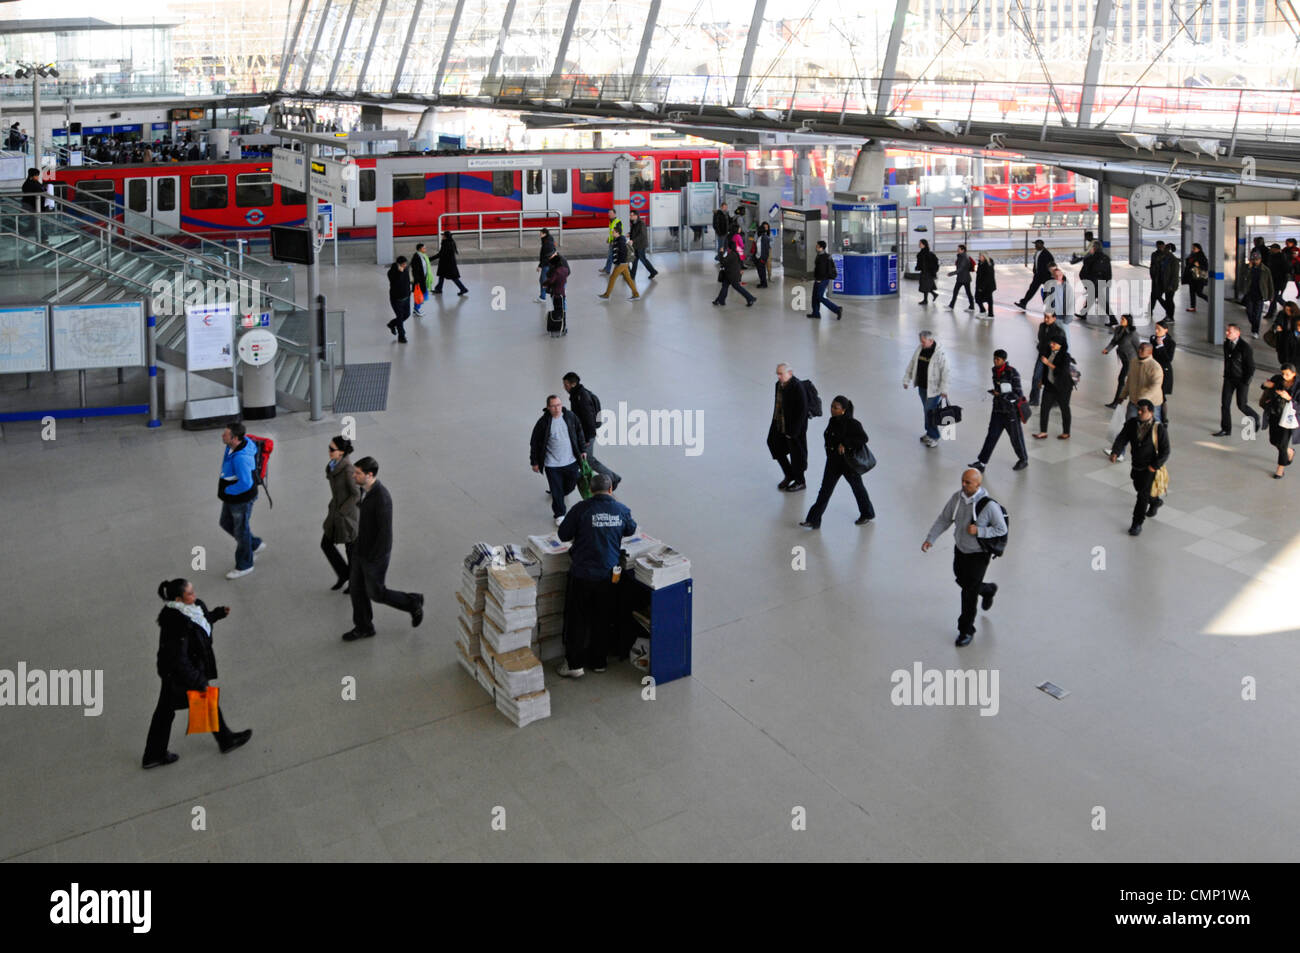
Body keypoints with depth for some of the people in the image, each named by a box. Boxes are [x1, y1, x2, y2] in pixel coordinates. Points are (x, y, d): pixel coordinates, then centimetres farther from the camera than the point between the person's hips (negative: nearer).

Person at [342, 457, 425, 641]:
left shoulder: (381, 497, -32)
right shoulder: (366, 489, -3)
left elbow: (385, 531, -28)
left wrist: (373, 559, -22)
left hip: (375, 554, -9)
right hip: (360, 548, 9)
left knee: (375, 593, 8)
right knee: (356, 589, 16)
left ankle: (412, 603, 28)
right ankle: (364, 628, 33)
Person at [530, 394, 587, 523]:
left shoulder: (571, 416, -5)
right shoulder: (543, 423, -14)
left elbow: (579, 433, 11)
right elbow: (534, 443, -5)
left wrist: (582, 450, 11)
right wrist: (534, 462, -2)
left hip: (571, 461, 4)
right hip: (552, 465, -3)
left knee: (571, 485, 19)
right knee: (556, 492, 3)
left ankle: (559, 496, 52)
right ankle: (559, 515, 23)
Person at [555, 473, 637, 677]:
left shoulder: (581, 508, -10)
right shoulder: (622, 510, 0)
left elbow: (562, 535, -3)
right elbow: (631, 530, 21)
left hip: (582, 574, -3)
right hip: (609, 574, 3)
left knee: (577, 619, 10)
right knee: (603, 620, 17)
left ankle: (574, 664, 14)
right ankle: (599, 661, 27)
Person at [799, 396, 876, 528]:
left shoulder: (852, 423, -20)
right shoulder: (832, 421, 1)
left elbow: (864, 438, -26)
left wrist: (845, 444, -31)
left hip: (849, 463, -6)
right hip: (833, 462, 6)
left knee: (857, 487, 14)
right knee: (825, 490, 5)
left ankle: (867, 514, 37)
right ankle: (814, 520, 7)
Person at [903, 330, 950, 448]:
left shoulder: (940, 354, -19)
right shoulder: (920, 348, 0)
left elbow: (944, 372, -19)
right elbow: (912, 364, 10)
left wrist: (944, 390, -22)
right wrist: (906, 379, 10)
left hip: (933, 388, -7)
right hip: (921, 386, 7)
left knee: (930, 413, -3)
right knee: (926, 410, 18)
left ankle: (934, 437, 11)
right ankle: (929, 432, 34)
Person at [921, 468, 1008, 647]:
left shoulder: (989, 505, -27)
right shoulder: (957, 497, -12)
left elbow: (1002, 530, -16)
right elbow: (944, 519, -2)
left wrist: (978, 531, -29)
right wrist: (930, 539, -12)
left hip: (979, 554, -6)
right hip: (960, 549, 6)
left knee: (969, 593, 0)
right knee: (962, 581, 24)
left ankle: (966, 630, 19)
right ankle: (988, 590, 56)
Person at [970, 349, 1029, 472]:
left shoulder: (1012, 373, -18)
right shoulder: (995, 370, 3)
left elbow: (1017, 393, -19)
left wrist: (999, 395, -23)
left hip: (1011, 411, -6)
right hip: (998, 410, 6)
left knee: (1016, 437, 9)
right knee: (991, 436, 2)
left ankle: (1024, 460, 29)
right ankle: (981, 463, 1)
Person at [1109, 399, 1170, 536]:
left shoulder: (1159, 429, -18)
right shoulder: (1131, 423, -6)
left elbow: (1165, 451, -13)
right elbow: (1122, 438, -14)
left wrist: (1154, 466, -20)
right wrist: (1115, 453, -32)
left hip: (1150, 468, -6)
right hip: (1136, 466, 6)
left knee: (1143, 495, -8)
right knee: (1140, 488, 25)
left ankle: (1137, 523, 1)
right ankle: (1156, 502, 57)